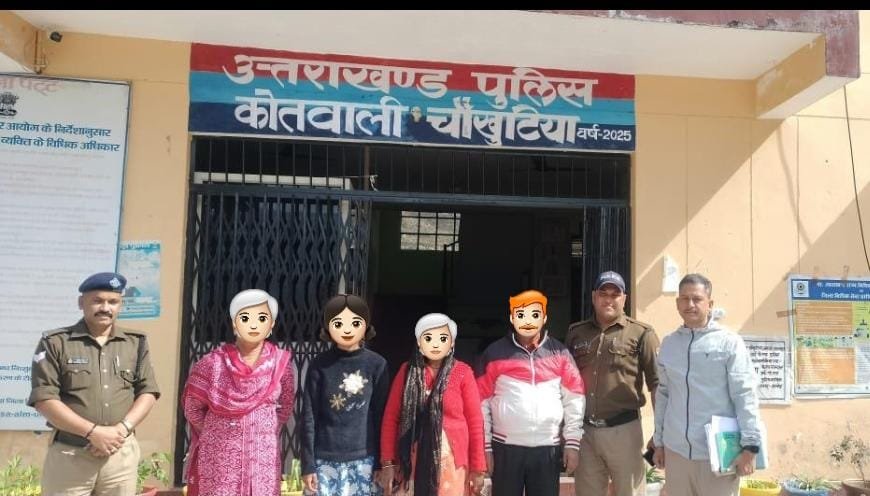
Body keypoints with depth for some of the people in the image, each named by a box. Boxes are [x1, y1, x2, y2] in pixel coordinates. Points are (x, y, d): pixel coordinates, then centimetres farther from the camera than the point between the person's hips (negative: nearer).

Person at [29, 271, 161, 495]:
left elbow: (148, 392, 6)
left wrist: (122, 429, -10)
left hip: (122, 453, 3)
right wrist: (93, 432, -14)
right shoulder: (55, 343, -1)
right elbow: (44, 399, -7)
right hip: (69, 454, -2)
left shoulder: (136, 343, 7)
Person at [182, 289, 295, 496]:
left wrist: (263, 432, 10)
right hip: (219, 455, -1)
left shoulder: (281, 363, -4)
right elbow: (192, 408, 5)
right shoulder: (213, 362, -7)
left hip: (263, 455, 1)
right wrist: (215, 433, 11)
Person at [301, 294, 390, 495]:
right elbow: (309, 416, 1)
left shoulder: (377, 364, -3)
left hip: (364, 459, 0)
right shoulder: (320, 365, -3)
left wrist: (381, 462, 2)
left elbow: (381, 414, 1)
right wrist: (308, 463, 0)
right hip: (326, 459, 0)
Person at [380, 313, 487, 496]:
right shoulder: (407, 370, 2)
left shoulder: (462, 372, -3)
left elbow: (475, 422, -2)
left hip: (452, 461, -1)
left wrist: (478, 467, -4)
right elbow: (391, 418, 1)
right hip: (413, 460, 1)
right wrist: (388, 462, -4)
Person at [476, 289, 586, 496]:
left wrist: (572, 442, 1)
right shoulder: (495, 353, -2)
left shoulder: (559, 353, 3)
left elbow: (574, 399, 5)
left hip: (548, 448, 2)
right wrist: (485, 446, -2)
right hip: (505, 448, -1)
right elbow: (482, 402, 0)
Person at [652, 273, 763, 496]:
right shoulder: (668, 343, 8)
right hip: (675, 451, 4)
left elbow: (745, 396, -9)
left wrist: (750, 446, -14)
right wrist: (658, 441, 12)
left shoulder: (729, 342, -6)